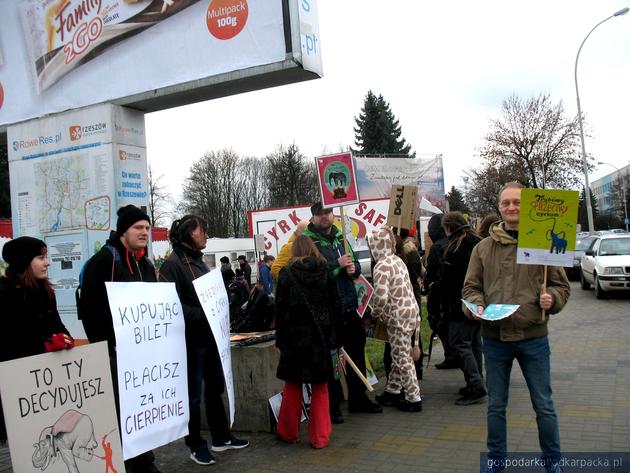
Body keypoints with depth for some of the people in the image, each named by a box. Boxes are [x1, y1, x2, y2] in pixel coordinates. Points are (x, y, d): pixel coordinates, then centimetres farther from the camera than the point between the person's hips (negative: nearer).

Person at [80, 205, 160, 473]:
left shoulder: (146, 264, 13)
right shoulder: (104, 260, -11)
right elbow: (88, 306, -15)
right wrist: (101, 345, -16)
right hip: (115, 351, -7)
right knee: (120, 410, 1)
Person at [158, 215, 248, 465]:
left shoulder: (198, 260, 14)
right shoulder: (172, 264, -13)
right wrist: (202, 316, -25)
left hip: (210, 336, 9)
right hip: (191, 339, -8)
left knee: (215, 387, 16)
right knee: (193, 393, 4)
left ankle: (221, 437, 29)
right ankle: (196, 445, 18)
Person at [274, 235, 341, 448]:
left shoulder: (286, 274, -5)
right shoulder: (325, 272, 1)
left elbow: (280, 309, -5)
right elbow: (334, 306, 2)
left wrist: (280, 339, 3)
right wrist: (333, 338, 7)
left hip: (294, 337, -1)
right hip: (320, 336, 2)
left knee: (292, 387, 12)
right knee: (320, 387, 10)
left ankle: (289, 432, 23)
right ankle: (319, 437, 11)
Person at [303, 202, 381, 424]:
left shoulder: (340, 237, 12)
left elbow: (355, 263, 20)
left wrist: (353, 268, -2)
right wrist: (338, 265, -20)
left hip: (348, 305, 7)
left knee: (356, 351, 16)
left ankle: (358, 397, 31)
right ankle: (332, 404, 14)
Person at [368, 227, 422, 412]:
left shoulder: (382, 266, -18)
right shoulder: (397, 260, 9)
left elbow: (381, 297, -27)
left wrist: (374, 314, -7)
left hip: (398, 316, -9)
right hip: (411, 310, 9)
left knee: (402, 357, 1)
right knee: (399, 354, 18)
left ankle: (414, 399, 10)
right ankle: (393, 390, 30)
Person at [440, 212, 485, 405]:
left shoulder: (453, 249, -14)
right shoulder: (478, 244, 11)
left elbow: (446, 280, -13)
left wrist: (445, 307, -2)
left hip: (461, 306, -9)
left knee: (461, 344, -6)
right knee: (474, 342, 15)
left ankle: (476, 387, -11)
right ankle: (476, 383, 22)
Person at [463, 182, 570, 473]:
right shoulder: (483, 248, 3)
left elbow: (561, 286, 5)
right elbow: (471, 287, 6)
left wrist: (551, 298, -15)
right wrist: (477, 305, -13)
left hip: (533, 337, -1)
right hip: (494, 338, 2)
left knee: (544, 406, 10)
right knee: (496, 406, 14)